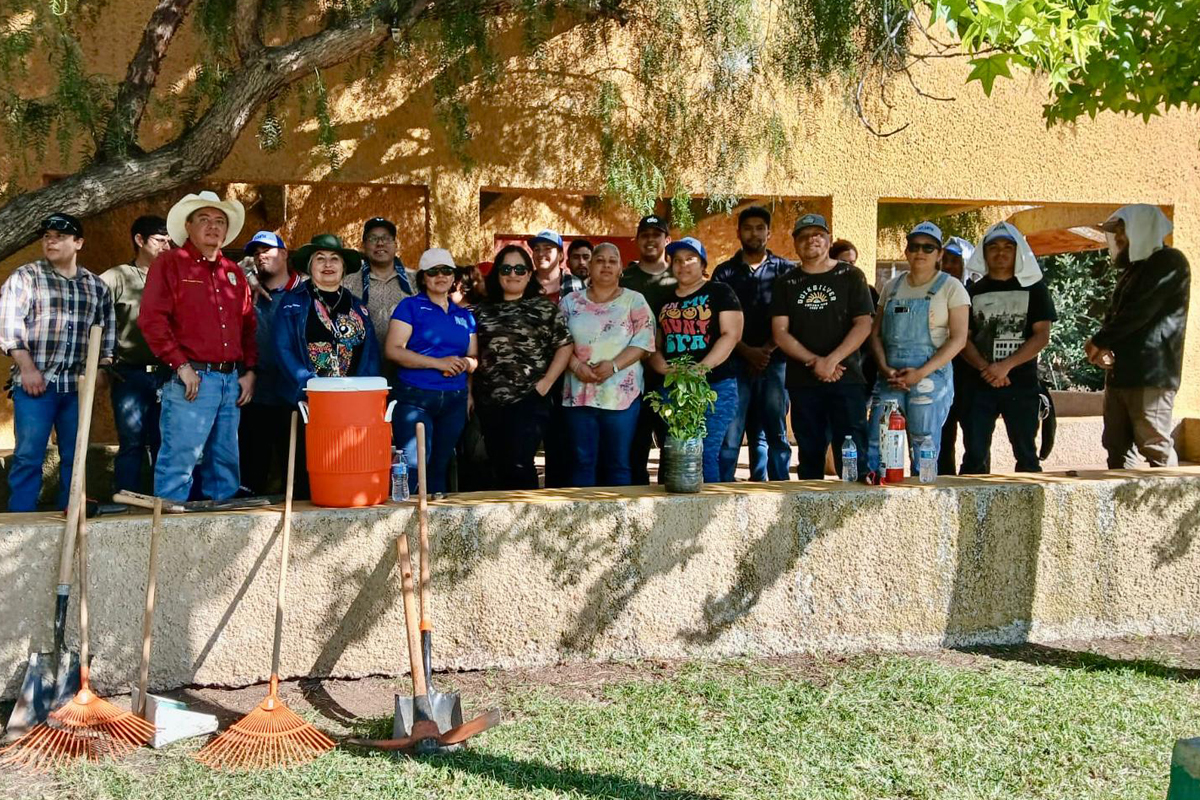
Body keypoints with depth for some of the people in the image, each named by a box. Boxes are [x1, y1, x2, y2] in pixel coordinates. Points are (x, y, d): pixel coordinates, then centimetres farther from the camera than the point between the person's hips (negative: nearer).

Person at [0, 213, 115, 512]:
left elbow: (107, 329, 19)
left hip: (77, 385, 4)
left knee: (74, 456, 6)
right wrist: (27, 368, -12)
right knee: (29, 456, -5)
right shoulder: (25, 277, 3)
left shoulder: (96, 285, 13)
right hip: (36, 382, -4)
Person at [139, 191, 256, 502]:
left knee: (226, 462, 10)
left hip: (232, 380, 6)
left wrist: (249, 371, 8)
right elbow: (152, 319, -8)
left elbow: (249, 325, 21)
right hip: (192, 378, -6)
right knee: (179, 461, -9)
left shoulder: (233, 272, 20)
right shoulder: (170, 263, 2)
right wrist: (182, 366, -14)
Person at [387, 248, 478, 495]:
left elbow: (474, 358, 21)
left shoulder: (464, 316, 17)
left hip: (455, 400, 5)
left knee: (440, 468, 9)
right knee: (414, 466, -15)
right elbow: (393, 350, -9)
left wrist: (466, 363, -5)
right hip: (415, 398, -5)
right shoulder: (410, 306, 1)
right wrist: (438, 363, -16)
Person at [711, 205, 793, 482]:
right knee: (729, 435, -6)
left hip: (774, 362, 0)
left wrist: (767, 350, -8)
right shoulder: (725, 272, 11)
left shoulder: (785, 270, 10)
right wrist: (749, 352, -9)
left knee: (776, 434, 2)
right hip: (736, 363, 0)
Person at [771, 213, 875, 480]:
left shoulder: (851, 276, 6)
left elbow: (863, 324, -3)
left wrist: (832, 360, -15)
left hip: (847, 378, -2)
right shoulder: (787, 283, 11)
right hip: (803, 381, 2)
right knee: (810, 454, 7)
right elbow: (780, 332, 3)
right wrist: (815, 362, -11)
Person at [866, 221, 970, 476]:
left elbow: (958, 338, -5)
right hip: (890, 377, 3)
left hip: (931, 377, -3)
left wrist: (922, 373, -15)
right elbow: (876, 333, 14)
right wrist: (885, 368, -5)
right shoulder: (892, 287, 16)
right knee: (876, 445, -5)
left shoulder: (950, 287, 3)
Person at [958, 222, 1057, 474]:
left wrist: (1005, 366, -14)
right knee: (975, 455, -2)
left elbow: (1042, 335, -2)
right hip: (979, 385, 1)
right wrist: (985, 368, -14)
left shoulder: (1034, 289, 7)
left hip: (1022, 384, -1)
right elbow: (963, 338, 4)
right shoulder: (973, 292, 11)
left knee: (1026, 454, 2)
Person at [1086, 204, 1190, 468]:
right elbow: (1115, 315, 19)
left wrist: (1100, 341, -7)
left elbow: (1140, 312, -15)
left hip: (1150, 375, -9)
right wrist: (1101, 345, -2)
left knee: (1155, 449, -10)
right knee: (1117, 448, 7)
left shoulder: (1169, 263, -6)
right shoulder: (1134, 269, 22)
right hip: (1120, 374, 9)